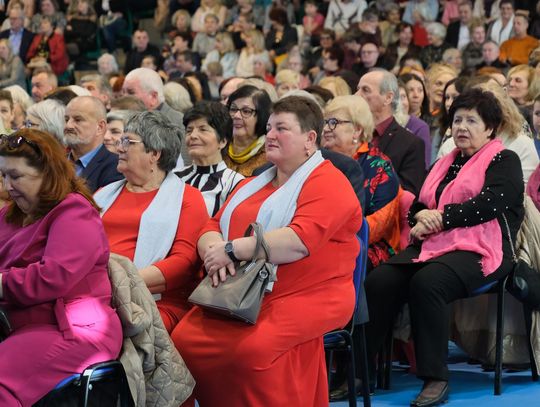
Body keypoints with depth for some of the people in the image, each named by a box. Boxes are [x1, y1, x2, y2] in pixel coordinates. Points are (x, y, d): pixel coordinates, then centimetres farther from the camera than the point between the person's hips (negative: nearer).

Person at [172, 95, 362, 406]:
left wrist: (233, 249, -17)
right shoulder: (252, 185, 22)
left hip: (308, 296, -7)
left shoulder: (327, 182, -3)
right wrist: (214, 250, -10)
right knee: (184, 339, -17)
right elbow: (212, 229, 15)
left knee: (254, 348, -33)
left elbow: (300, 241, -19)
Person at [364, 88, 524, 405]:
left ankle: (436, 378, -30)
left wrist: (439, 217, -11)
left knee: (427, 282, -36)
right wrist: (422, 216, -2)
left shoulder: (504, 161, 5)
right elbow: (416, 206, 22)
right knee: (379, 281, -21)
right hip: (433, 245, 7)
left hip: (480, 249, -6)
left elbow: (488, 204, -12)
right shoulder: (445, 164, 27)